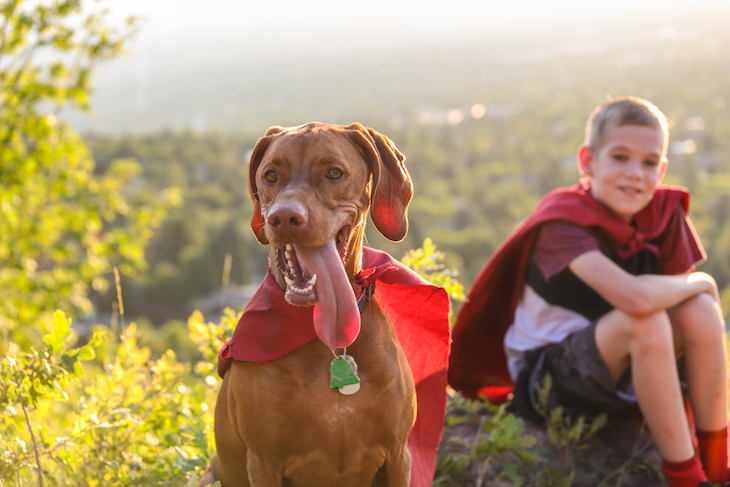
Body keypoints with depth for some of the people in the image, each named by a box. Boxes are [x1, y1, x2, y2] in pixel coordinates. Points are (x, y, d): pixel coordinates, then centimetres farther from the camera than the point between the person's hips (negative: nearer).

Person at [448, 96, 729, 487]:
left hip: (619, 365, 6)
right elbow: (635, 297, -39)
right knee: (646, 321, -33)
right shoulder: (564, 221, -24)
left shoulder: (665, 214, -5)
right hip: (545, 375, -6)